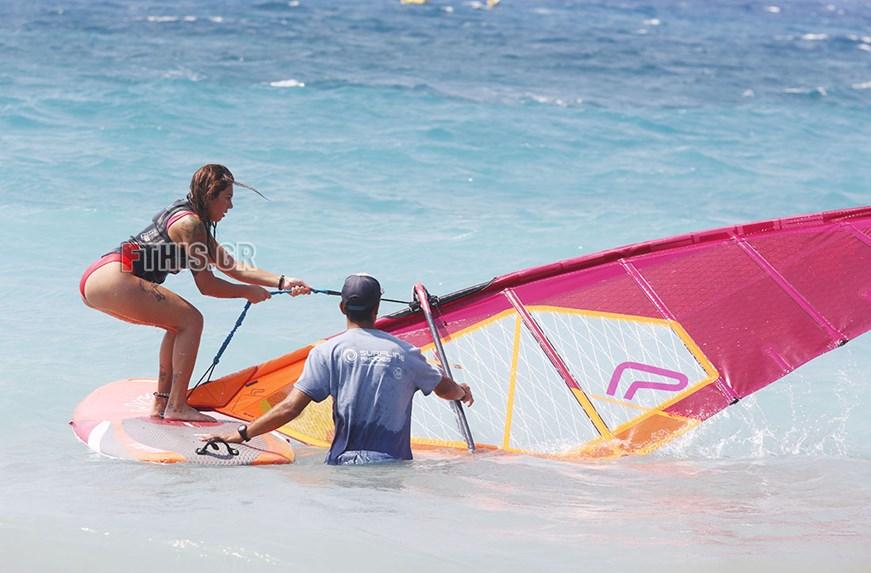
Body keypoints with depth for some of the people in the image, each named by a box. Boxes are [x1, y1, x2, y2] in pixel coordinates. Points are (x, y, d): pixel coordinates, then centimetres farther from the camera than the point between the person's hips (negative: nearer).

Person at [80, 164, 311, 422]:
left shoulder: (191, 221, 24)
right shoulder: (189, 223, -8)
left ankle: (161, 404, 18)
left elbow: (235, 267, 23)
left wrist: (282, 282, 15)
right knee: (191, 320, -7)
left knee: (181, 323, 19)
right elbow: (206, 286, -6)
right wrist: (249, 292, 6)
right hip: (112, 278, -10)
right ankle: (177, 407, -6)